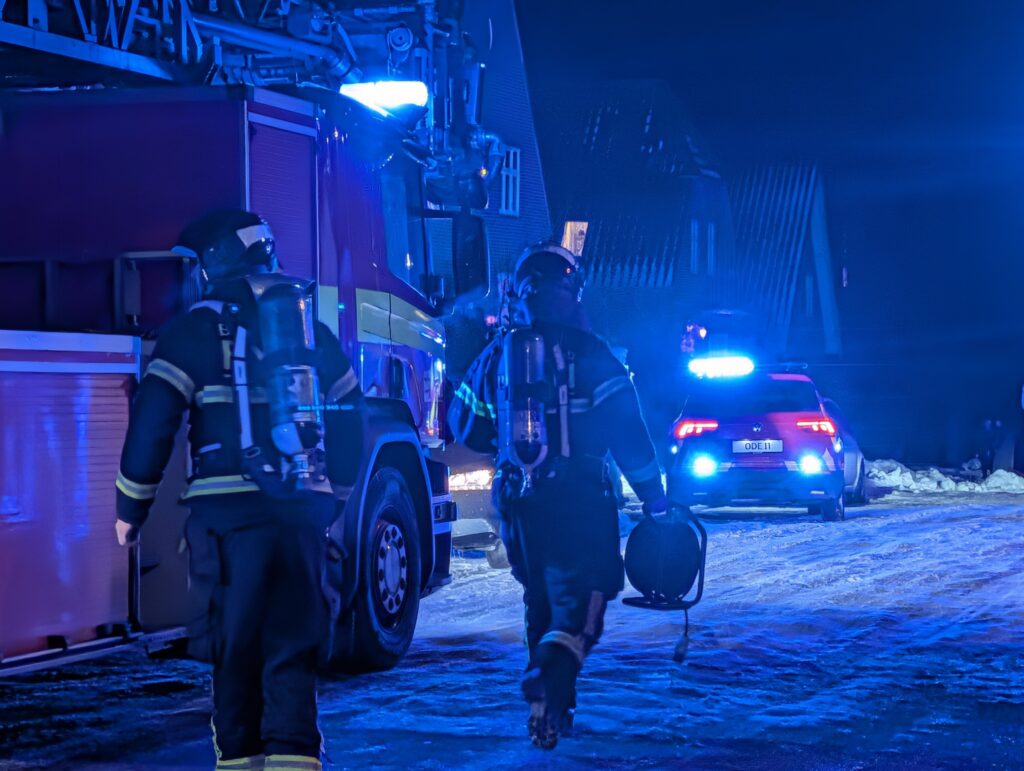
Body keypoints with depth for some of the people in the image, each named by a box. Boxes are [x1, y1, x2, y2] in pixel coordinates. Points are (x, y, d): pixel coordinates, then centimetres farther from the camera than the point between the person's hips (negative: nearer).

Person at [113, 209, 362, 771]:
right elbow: (350, 415, 21)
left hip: (229, 510, -3)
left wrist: (131, 506, 2)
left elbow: (153, 418, -6)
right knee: (293, 645, 3)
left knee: (233, 643, 8)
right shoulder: (312, 326, 16)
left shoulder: (199, 327, 0)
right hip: (303, 510, 3)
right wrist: (335, 497, 30)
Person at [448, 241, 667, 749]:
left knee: (541, 605, 20)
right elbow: (626, 431, -10)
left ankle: (555, 707, 24)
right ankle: (547, 688, -28)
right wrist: (654, 498, -4)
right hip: (578, 502, -5)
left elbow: (466, 425, 16)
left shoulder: (497, 354, 8)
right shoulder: (587, 354, -7)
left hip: (518, 503, 5)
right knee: (578, 608, -5)